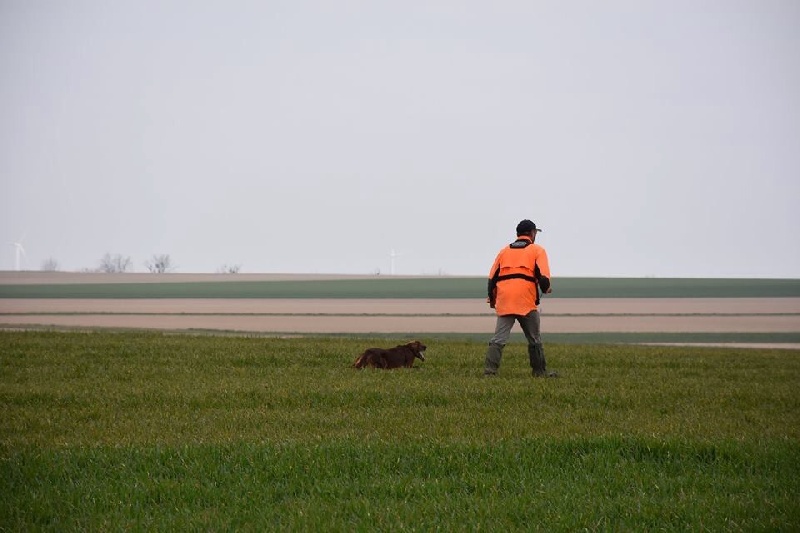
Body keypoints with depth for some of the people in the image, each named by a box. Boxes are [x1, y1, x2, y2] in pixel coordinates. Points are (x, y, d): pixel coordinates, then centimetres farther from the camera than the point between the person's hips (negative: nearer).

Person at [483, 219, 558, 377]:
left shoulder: (504, 251, 18)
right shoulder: (537, 250, 6)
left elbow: (492, 277, 14)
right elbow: (543, 276, -6)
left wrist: (492, 297, 27)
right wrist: (546, 289, 14)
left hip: (504, 302, 3)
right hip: (526, 302, -3)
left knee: (498, 339, -1)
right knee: (535, 340, 11)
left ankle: (489, 370, -14)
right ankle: (540, 372, 16)